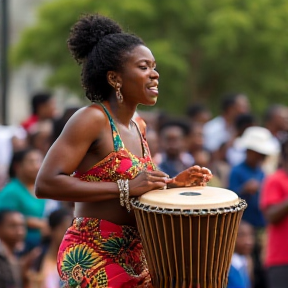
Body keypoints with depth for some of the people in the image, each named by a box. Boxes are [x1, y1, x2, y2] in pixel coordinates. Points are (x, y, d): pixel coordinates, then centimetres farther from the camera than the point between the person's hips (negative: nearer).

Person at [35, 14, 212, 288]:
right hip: (92, 259, -8)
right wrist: (126, 188, -25)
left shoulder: (136, 127, 11)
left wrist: (174, 183, 4)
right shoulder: (91, 119, -14)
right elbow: (46, 184, -23)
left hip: (135, 256, 8)